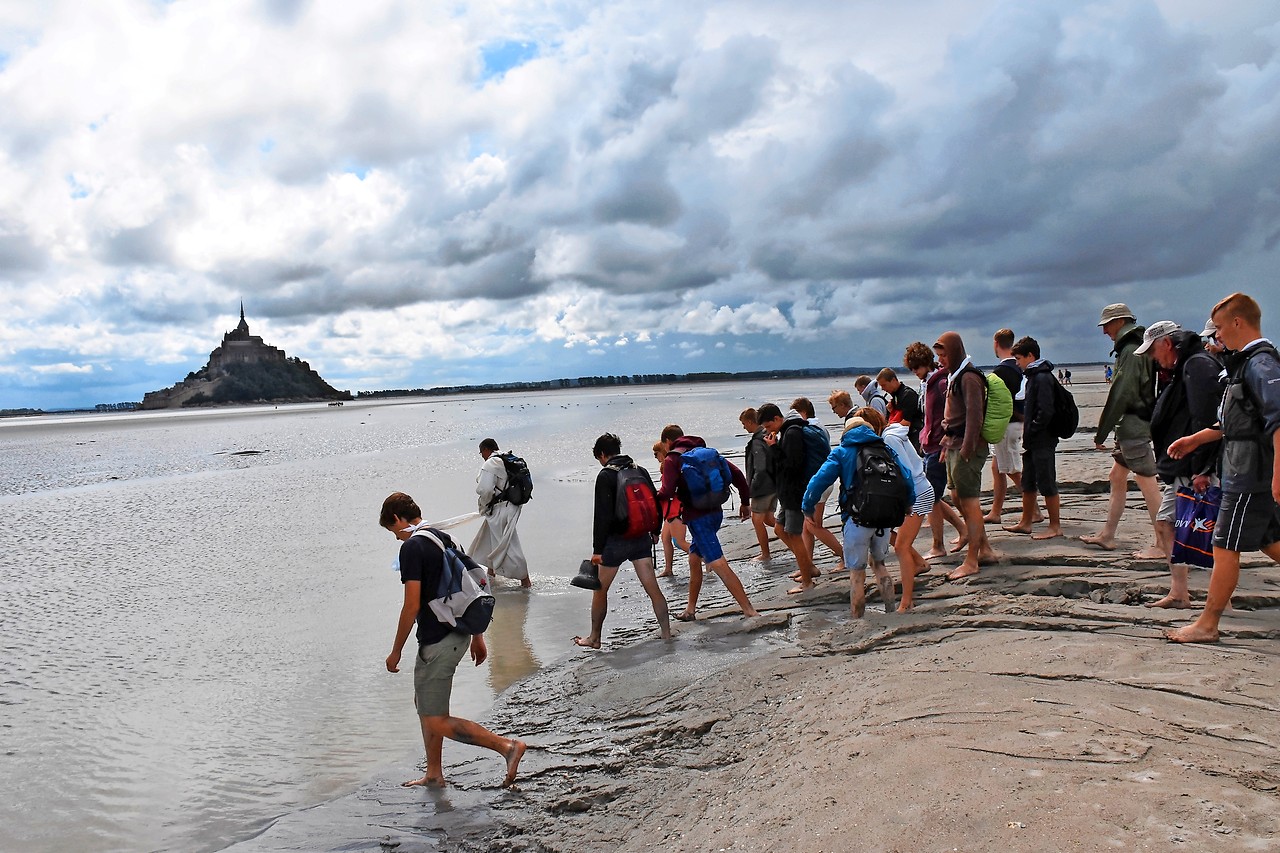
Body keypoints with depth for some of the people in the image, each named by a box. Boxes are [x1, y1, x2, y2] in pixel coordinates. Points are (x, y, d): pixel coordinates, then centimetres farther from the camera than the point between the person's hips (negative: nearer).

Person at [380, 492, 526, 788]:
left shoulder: (412, 547, -15)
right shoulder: (445, 538, 11)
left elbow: (412, 607, -19)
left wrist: (396, 652, -8)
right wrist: (477, 637, 21)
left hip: (437, 642, -9)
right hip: (458, 634, 10)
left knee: (437, 721, -2)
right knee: (424, 703, 23)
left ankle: (507, 745, -9)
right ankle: (434, 774, 32)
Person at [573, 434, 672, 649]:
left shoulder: (605, 476, -12)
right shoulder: (640, 471, 5)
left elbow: (602, 515, -17)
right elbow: (656, 503, 11)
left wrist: (597, 549, -13)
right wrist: (654, 532, 23)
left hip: (616, 540, -5)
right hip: (641, 538, 5)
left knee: (600, 590, 10)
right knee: (652, 588, 6)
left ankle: (594, 638, 19)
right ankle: (666, 632, 7)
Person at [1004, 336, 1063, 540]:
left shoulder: (1042, 378, -16)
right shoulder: (1033, 376, 15)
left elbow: (1046, 411, -23)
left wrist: (1030, 432, -17)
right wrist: (1027, 435, 11)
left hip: (1043, 441, -10)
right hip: (1033, 441, 10)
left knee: (1046, 483, -2)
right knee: (1028, 483, 15)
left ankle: (1055, 527, 6)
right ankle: (1026, 522, 25)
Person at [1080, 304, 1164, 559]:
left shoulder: (1131, 351, -15)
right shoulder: (1135, 348, 16)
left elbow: (1120, 396, -19)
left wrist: (1102, 432, -15)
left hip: (1134, 424, -11)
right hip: (1132, 425, 11)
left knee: (1147, 483, -7)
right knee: (1117, 476, 15)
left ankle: (1163, 546, -2)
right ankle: (1107, 535, 23)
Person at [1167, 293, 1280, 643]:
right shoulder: (1248, 362, 15)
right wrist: (1196, 439, 28)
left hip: (1252, 476, -10)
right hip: (1249, 473, 10)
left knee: (1225, 547, -3)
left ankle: (1207, 625, 5)